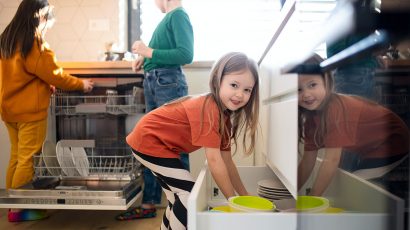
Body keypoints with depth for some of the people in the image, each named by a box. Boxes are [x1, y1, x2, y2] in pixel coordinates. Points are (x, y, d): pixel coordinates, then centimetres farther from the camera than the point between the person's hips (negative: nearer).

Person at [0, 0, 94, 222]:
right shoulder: (36, 45, -16)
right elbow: (56, 75, -11)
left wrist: (45, 86, 15)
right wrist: (81, 84, 2)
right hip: (30, 111, -8)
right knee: (28, 160, 0)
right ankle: (19, 209, 7)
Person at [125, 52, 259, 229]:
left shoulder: (224, 114, 1)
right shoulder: (209, 108, -27)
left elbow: (226, 161, 4)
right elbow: (214, 161, -27)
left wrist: (245, 196, 6)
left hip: (154, 141, 10)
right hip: (148, 140, -10)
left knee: (179, 197, 19)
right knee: (189, 194, -10)